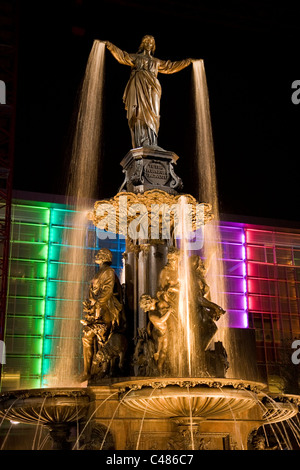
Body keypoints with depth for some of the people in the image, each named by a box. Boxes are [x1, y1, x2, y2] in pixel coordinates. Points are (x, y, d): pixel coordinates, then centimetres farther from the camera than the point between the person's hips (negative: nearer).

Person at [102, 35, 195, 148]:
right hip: (138, 85, -2)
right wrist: (109, 45, 1)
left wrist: (188, 61, 36)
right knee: (139, 113, -19)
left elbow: (171, 66, 35)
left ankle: (152, 145, -29)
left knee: (151, 113, -17)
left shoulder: (156, 61, 32)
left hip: (151, 87, 2)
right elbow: (122, 56, 13)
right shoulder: (135, 57, 25)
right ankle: (140, 144, -30)